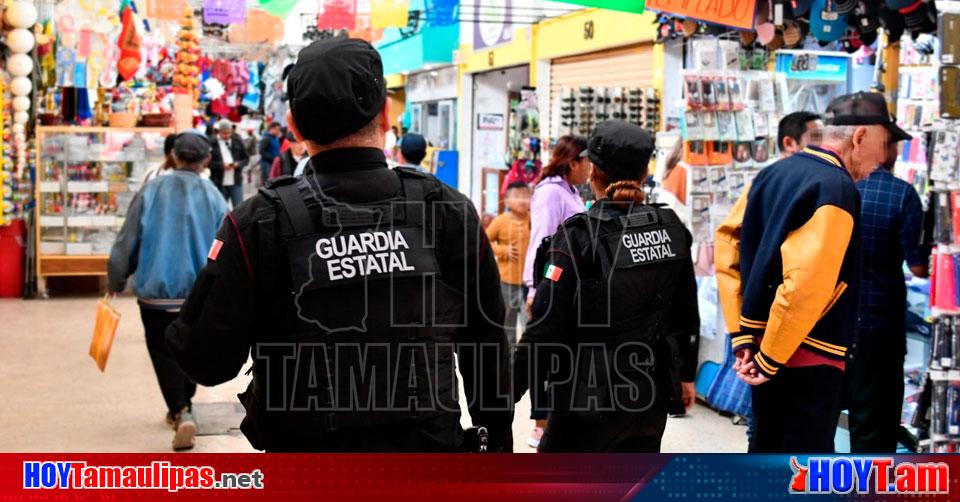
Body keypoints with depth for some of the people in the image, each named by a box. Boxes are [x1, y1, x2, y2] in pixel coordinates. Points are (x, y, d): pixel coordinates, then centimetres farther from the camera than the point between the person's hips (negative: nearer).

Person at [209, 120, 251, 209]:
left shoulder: (237, 141, 6)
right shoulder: (212, 144, -4)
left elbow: (246, 159, 11)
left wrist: (238, 164, -9)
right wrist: (221, 165, -17)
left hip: (236, 182, 1)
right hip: (220, 184, -1)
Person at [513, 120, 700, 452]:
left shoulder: (580, 235, -15)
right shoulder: (671, 229, 2)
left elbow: (547, 325, -17)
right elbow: (687, 314, 10)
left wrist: (509, 391, -11)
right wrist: (686, 375, 23)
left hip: (591, 397, -5)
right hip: (652, 395, 6)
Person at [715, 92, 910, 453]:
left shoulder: (772, 174, 7)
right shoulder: (838, 188, -18)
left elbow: (728, 241, 6)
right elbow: (806, 282, -28)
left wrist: (741, 335, 3)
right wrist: (770, 358, -19)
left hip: (763, 345, 8)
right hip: (810, 358, -8)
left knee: (767, 451, 21)